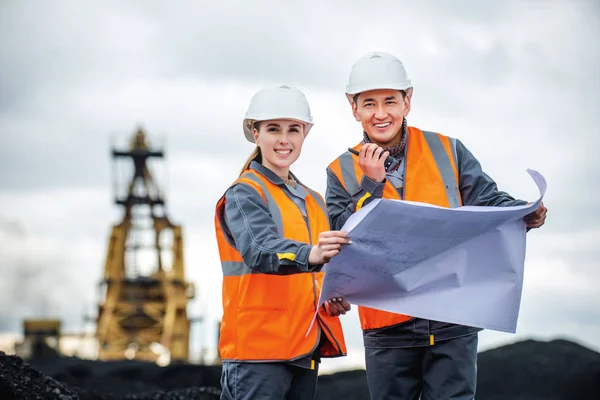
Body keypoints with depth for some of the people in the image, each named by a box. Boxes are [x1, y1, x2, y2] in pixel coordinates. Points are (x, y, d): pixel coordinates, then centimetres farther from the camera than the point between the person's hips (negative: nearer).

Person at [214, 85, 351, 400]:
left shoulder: (314, 202, 19)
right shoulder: (244, 195, -6)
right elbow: (261, 250, -25)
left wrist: (335, 296, 1)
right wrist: (310, 255, -44)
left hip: (306, 345, 7)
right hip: (259, 345, -7)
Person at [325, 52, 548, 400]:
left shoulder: (448, 151, 4)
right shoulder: (343, 172, 5)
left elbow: (489, 202, 1)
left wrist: (524, 215, -19)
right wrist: (371, 184, -14)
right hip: (387, 325, 1)